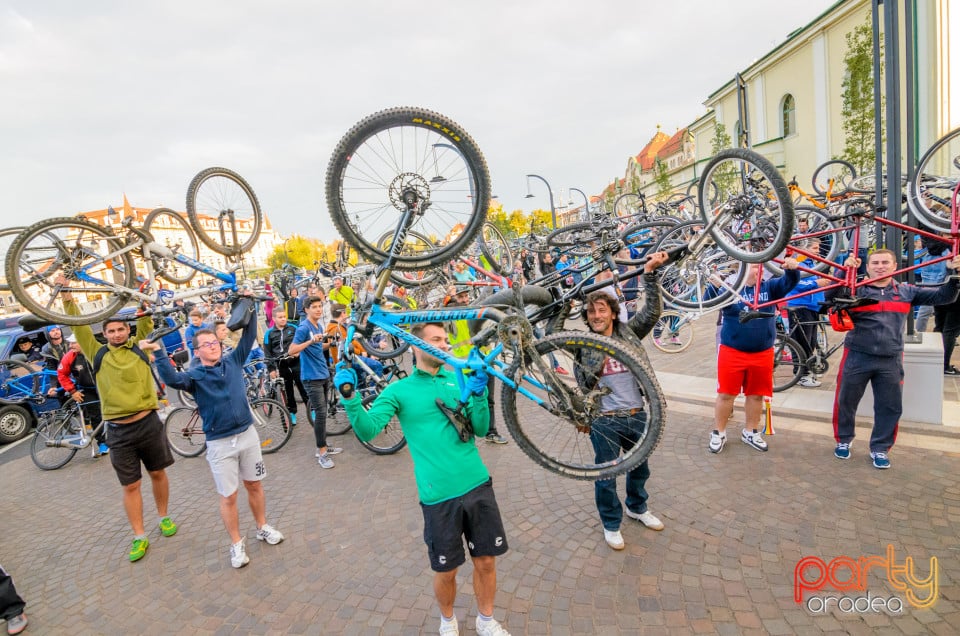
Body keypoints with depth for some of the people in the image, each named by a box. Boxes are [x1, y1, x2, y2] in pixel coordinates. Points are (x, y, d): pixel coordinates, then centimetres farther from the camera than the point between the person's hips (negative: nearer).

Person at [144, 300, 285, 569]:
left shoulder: (233, 361, 4)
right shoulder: (194, 375, -4)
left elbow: (249, 336, 1)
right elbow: (172, 379, -25)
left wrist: (251, 308, -6)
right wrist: (158, 353, -33)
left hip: (247, 434, 3)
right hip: (219, 443, -2)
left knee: (254, 485, 15)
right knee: (228, 496, 5)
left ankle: (263, 527, 35)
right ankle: (236, 544, 23)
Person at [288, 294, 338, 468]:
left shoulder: (319, 326, 11)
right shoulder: (303, 328, -14)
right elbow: (291, 350, -24)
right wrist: (310, 341, -33)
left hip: (324, 374, 8)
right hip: (312, 377, -8)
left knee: (321, 413, 14)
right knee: (320, 413, -10)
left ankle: (322, 447, 24)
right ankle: (322, 453, -2)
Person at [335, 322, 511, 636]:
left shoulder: (458, 379, 7)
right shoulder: (399, 390, -2)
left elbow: (481, 429, 2)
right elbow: (367, 431, -13)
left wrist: (479, 392, -12)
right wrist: (349, 397, -27)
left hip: (478, 485, 3)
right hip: (439, 495, -3)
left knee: (486, 561, 14)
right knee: (446, 571, 12)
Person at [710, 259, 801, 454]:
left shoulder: (769, 287, 6)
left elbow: (789, 282, -8)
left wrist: (792, 269, -31)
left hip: (762, 353, 3)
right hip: (732, 352, -3)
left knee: (756, 394, 13)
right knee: (726, 394, 3)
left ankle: (750, 432, 30)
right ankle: (719, 433, 17)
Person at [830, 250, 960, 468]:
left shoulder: (906, 292, 9)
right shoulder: (855, 290, -1)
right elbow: (831, 296, -18)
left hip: (890, 361, 3)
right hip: (857, 358, -2)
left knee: (891, 407, 8)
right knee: (845, 402, 8)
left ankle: (880, 449, 24)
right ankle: (843, 440, 28)